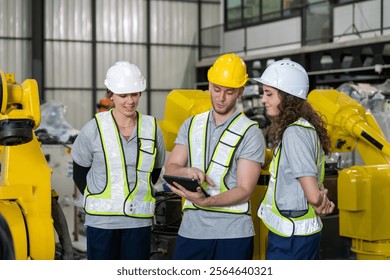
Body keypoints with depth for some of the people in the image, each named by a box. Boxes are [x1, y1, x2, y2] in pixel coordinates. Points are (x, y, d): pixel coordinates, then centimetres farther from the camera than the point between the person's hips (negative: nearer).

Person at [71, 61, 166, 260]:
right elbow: (79, 173, 5)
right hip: (101, 221, -2)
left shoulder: (152, 129, 3)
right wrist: (98, 201, 2)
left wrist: (138, 197, 7)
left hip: (139, 221, 2)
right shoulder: (94, 129, -4)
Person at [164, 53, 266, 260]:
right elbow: (170, 169, 7)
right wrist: (187, 171, -16)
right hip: (191, 229, 4)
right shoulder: (191, 125, 11)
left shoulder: (250, 133, -4)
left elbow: (244, 190, -10)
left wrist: (206, 201, -26)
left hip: (232, 234, -3)